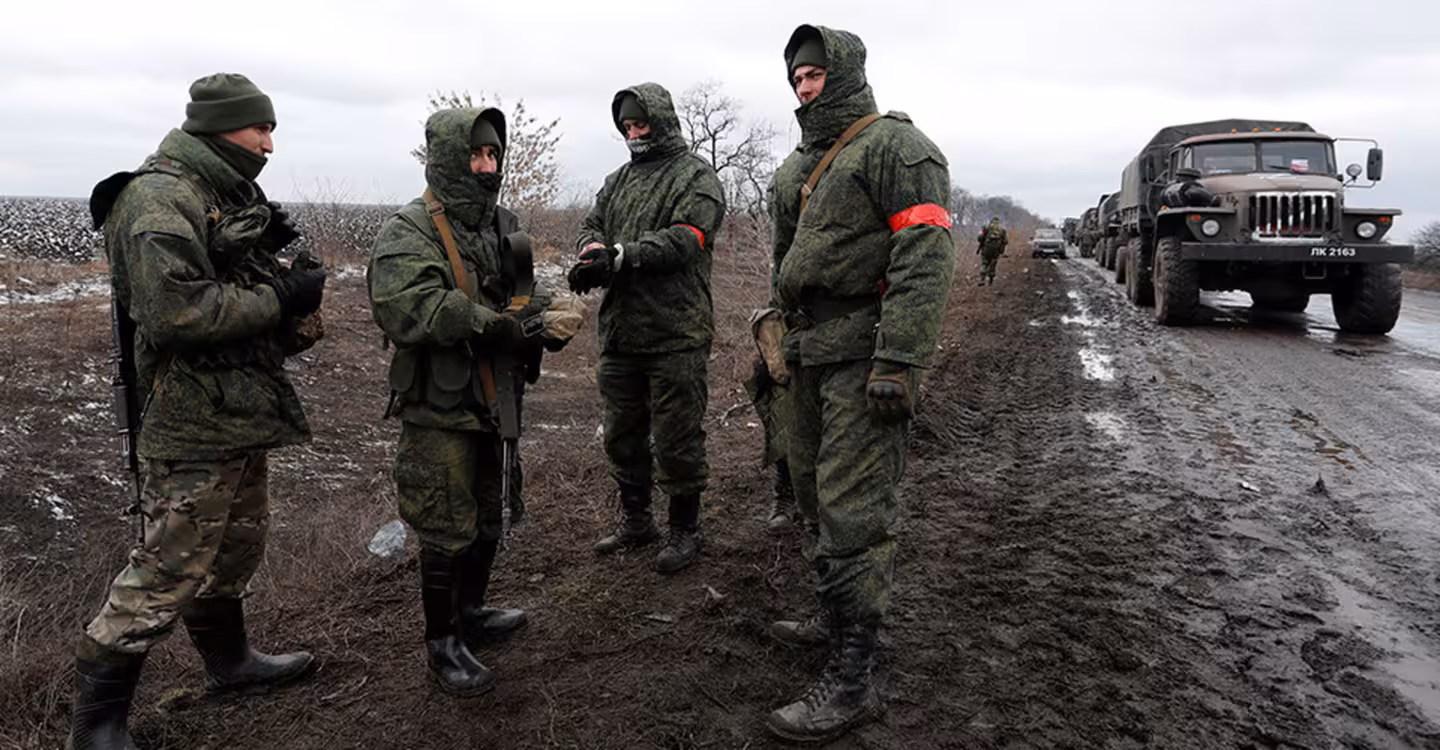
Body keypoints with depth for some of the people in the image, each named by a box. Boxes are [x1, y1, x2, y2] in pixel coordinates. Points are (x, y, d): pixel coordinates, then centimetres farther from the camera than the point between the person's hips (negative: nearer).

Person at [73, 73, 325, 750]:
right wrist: (281, 299, -20)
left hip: (241, 412, 10)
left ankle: (228, 659, 41)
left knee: (236, 546, 22)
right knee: (171, 566, -4)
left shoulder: (227, 195, 15)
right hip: (194, 420, -10)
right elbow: (175, 312, -27)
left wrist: (273, 257, 3)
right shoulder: (161, 198, -16)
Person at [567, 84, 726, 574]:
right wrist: (593, 249, -12)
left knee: (676, 438, 1)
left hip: (676, 335, -7)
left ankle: (685, 529, 17)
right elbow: (592, 226, 12)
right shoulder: (619, 180, 19)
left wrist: (620, 255, -26)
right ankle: (636, 521, 32)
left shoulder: (696, 178, -4)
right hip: (620, 331, 7)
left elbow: (683, 240, -17)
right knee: (621, 435, 16)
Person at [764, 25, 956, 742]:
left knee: (851, 509, -9)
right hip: (811, 353, 9)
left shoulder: (893, 146, -8)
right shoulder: (802, 165, 20)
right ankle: (835, 616, 34)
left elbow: (925, 258, -18)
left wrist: (897, 363, -25)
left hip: (862, 358, -9)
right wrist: (776, 332, 22)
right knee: (815, 492, 17)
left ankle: (851, 680, -2)